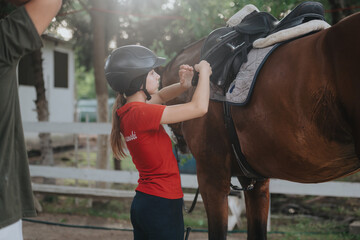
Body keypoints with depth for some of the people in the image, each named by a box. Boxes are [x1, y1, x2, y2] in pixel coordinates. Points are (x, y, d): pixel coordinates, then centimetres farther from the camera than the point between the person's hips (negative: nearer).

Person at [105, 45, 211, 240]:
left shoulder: (126, 112, 4)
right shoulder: (141, 112, -22)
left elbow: (160, 96, 22)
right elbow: (199, 108, -24)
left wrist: (183, 85, 1)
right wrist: (204, 70, -8)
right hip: (163, 206, -9)